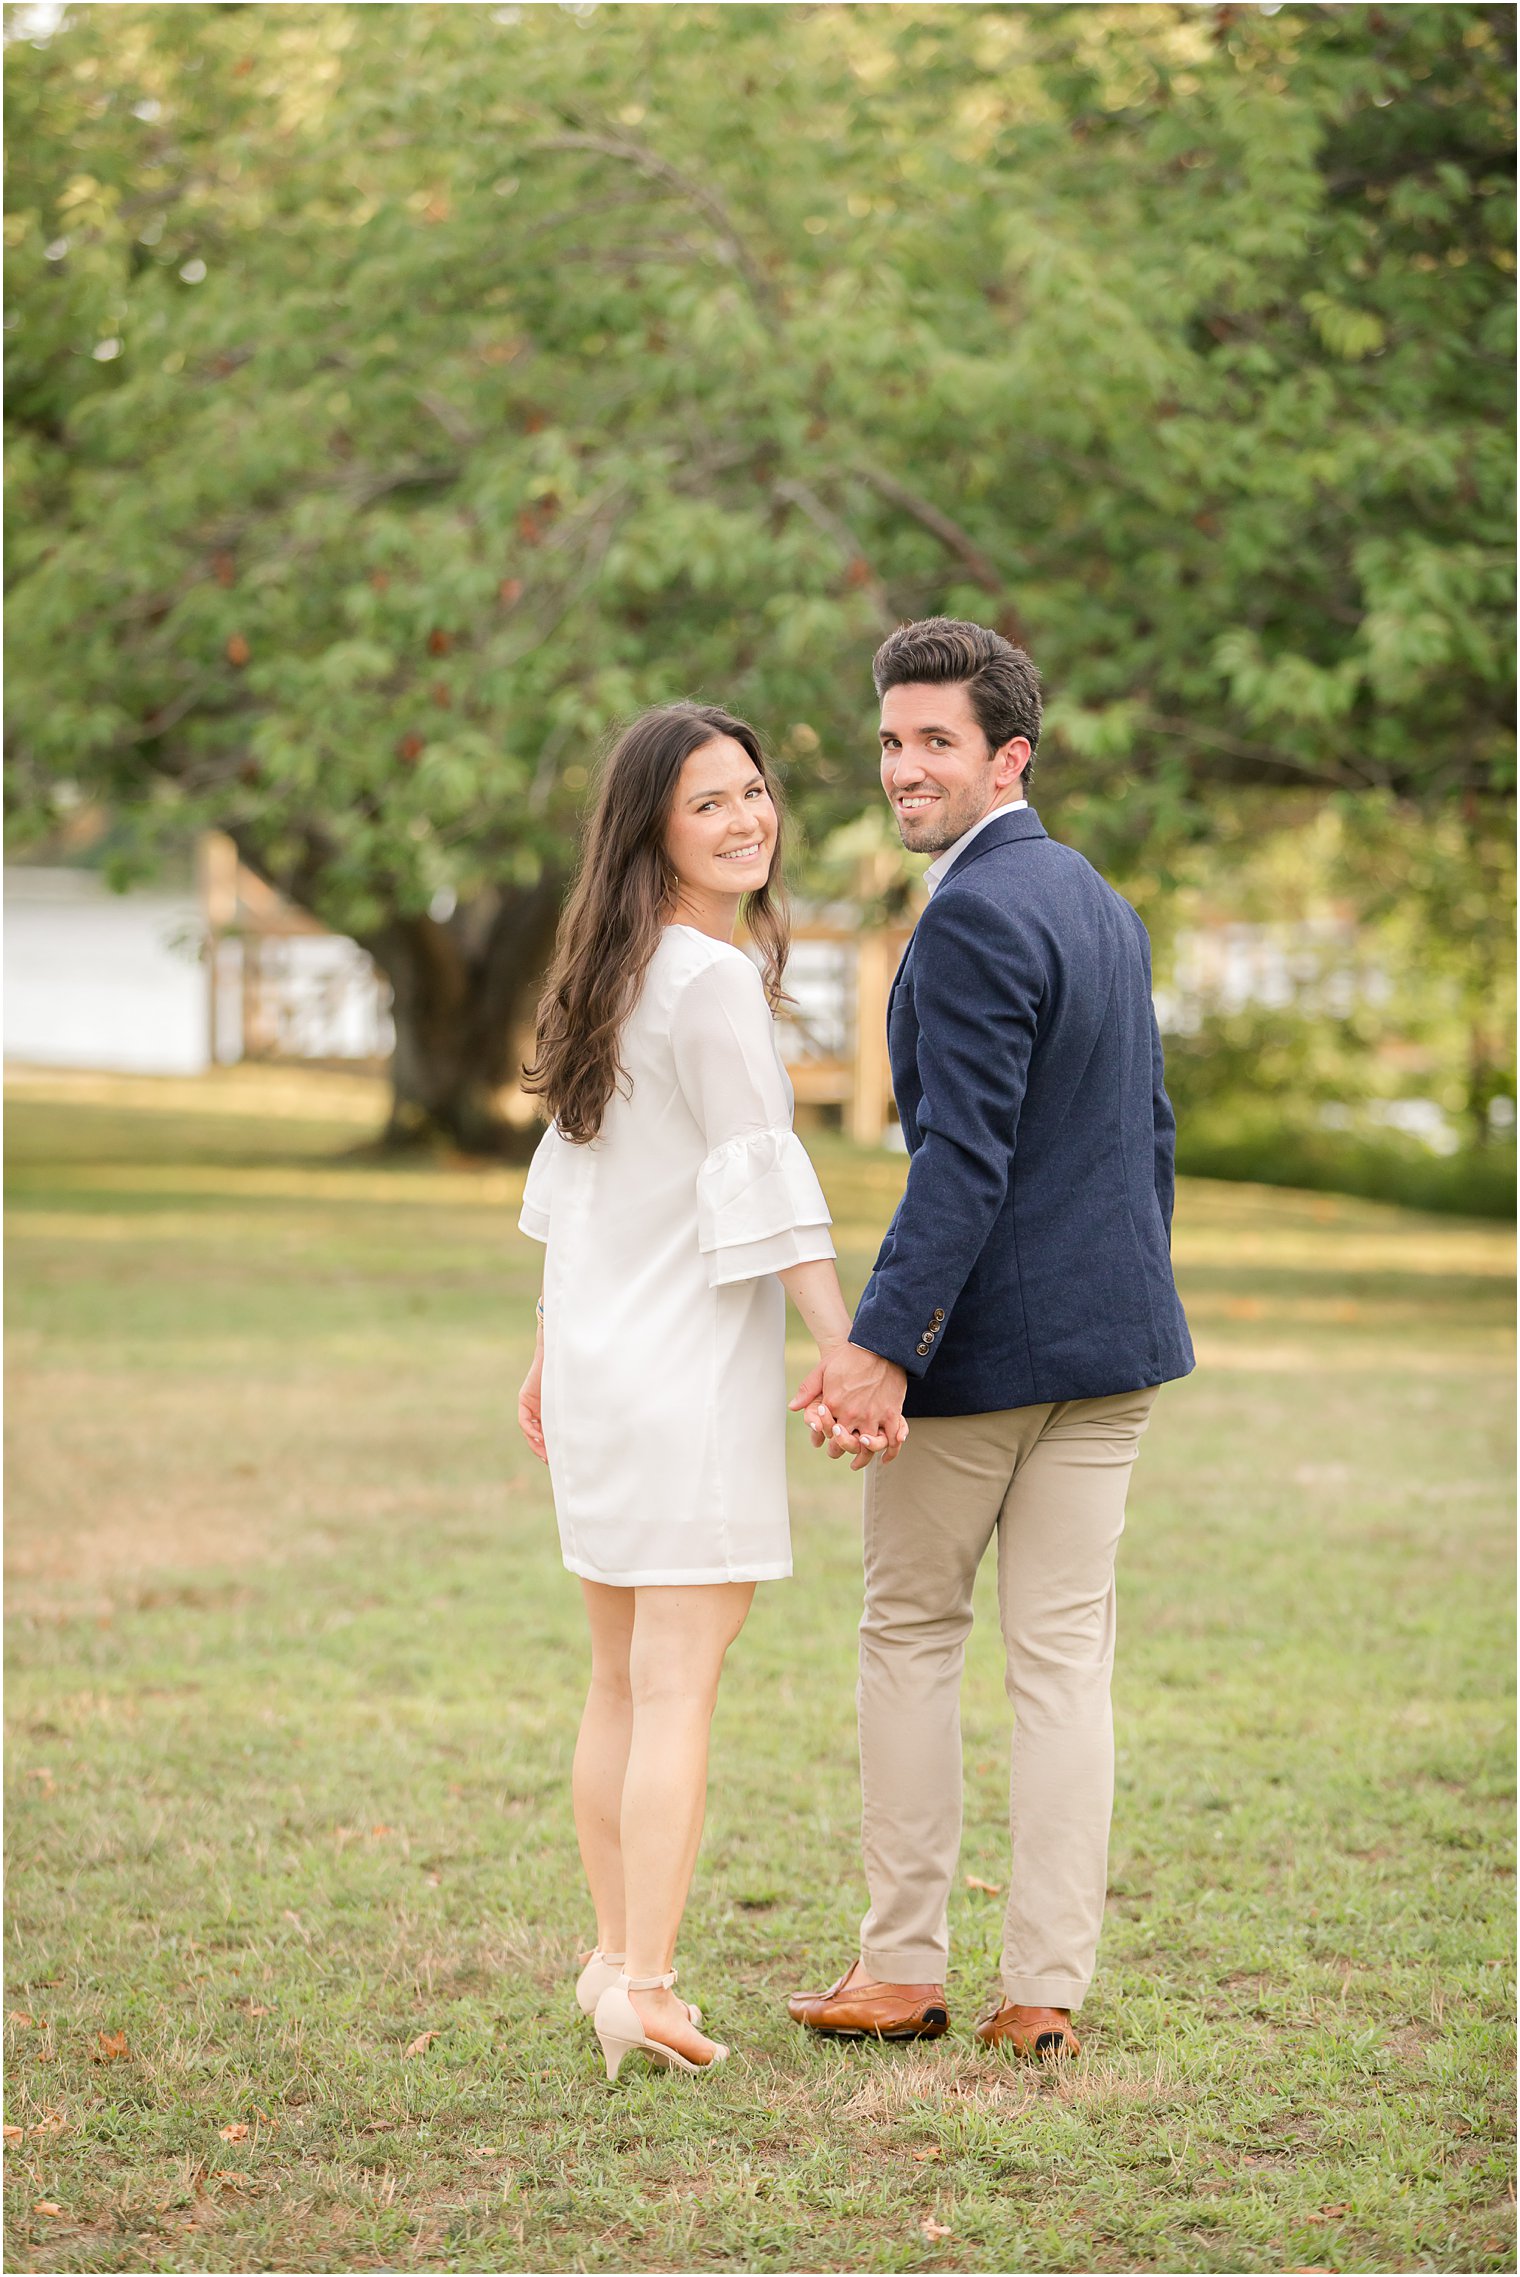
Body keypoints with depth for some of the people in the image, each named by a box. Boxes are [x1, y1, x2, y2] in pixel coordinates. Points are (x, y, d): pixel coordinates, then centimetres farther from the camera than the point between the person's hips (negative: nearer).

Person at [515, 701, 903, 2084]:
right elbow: (765, 1189, -19)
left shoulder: (617, 971, 14)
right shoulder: (713, 981, -14)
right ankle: (645, 1987, -8)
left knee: (623, 1685, 14)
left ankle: (615, 1958, 20)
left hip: (600, 1361, 9)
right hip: (692, 1367, -9)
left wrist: (552, 1352, 26)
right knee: (677, 1690, -7)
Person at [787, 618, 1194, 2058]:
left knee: (911, 1631, 7)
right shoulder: (1101, 901, 12)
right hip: (1112, 1341, 8)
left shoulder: (974, 917, -17)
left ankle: (903, 1971, 12)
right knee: (1065, 1655, 6)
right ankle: (1046, 1991, 7)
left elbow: (966, 1157, -23)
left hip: (985, 1338, -7)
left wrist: (880, 1344, -25)